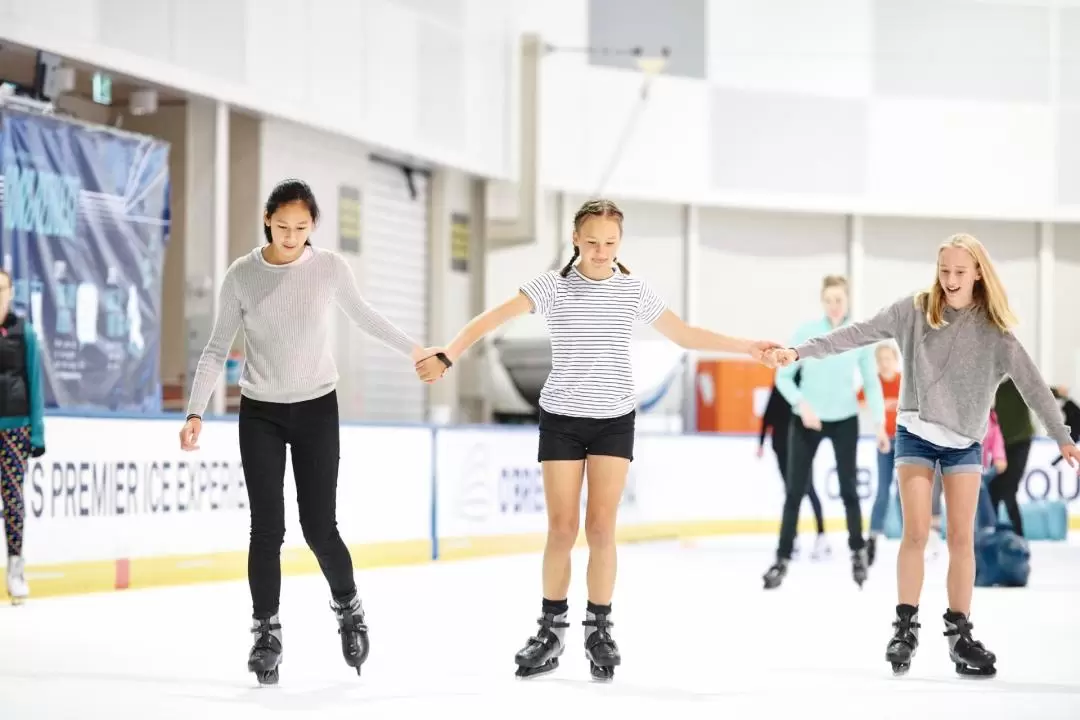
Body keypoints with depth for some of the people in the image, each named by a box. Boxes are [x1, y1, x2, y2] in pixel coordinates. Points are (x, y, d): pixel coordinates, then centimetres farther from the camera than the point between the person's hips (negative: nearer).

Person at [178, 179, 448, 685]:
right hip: (260, 414, 0)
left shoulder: (330, 268, -5)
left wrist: (414, 350, 22)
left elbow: (363, 317, 13)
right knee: (267, 529, -3)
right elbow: (217, 349, -1)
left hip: (316, 410, 0)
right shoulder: (242, 275, -7)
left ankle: (348, 609, 24)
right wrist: (195, 412, -9)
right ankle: (266, 633, 9)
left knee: (319, 527, -2)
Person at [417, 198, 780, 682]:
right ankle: (552, 630, 13)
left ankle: (599, 631, 8)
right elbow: (491, 320, -14)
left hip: (615, 421, 1)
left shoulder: (634, 290, 1)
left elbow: (686, 335, 11)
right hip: (561, 419, -1)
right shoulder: (553, 285, -7)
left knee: (601, 527, -4)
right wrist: (447, 356, -28)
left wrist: (748, 347, 8)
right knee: (562, 528, -2)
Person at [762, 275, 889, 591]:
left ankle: (858, 553, 23)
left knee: (848, 489, 4)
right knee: (795, 491, 0)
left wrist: (880, 423, -6)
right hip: (807, 420, 0)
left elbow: (871, 382, 1)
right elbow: (783, 376, -4)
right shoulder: (806, 332, -8)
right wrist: (802, 404, -19)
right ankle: (782, 560, 5)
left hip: (844, 420, 0)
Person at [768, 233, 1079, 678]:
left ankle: (960, 632, 10)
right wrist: (800, 351, -12)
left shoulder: (994, 331, -5)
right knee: (916, 533, -5)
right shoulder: (914, 311, -6)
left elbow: (1031, 384, -5)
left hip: (965, 442, 1)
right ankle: (905, 627, 4)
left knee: (962, 538, 3)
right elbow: (856, 335, -6)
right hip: (916, 434, -1)